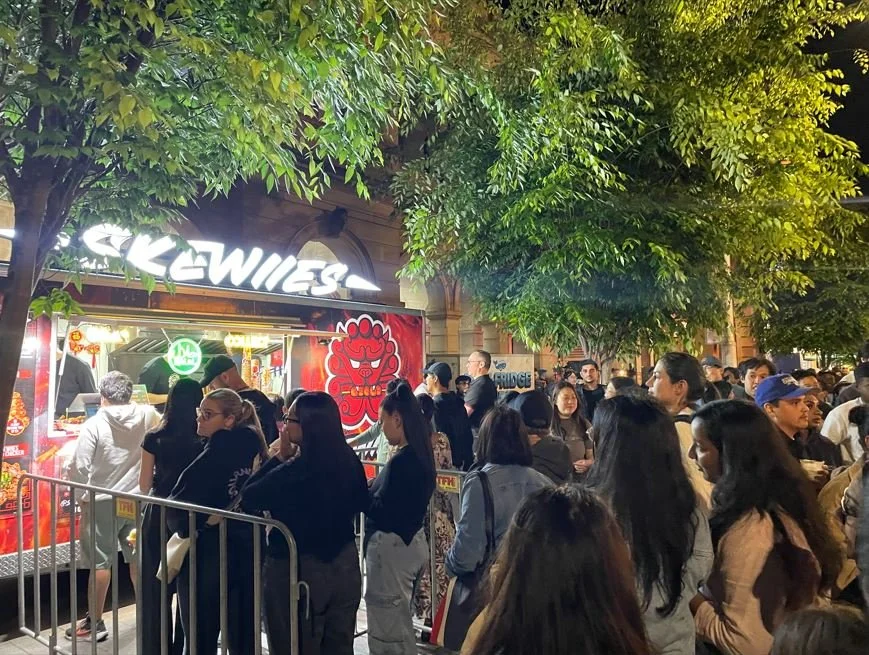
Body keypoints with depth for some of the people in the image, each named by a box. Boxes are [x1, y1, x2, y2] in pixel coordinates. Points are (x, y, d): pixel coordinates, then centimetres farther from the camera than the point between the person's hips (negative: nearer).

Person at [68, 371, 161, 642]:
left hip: (103, 502, -4)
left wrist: (81, 497, 1)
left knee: (99, 562, 6)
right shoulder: (147, 415, -5)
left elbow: (80, 467, -14)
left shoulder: (94, 424, -14)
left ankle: (95, 623, 16)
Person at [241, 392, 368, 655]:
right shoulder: (350, 460, -5)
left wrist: (281, 457, -8)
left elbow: (248, 498, -8)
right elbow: (360, 504, 11)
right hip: (345, 566, 6)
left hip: (298, 570, -6)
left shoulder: (294, 471, -23)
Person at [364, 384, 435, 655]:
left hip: (391, 547, -10)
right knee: (399, 623, 23)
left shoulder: (401, 461, -23)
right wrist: (370, 489, 2)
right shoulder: (420, 454, 5)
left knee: (387, 629, 5)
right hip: (412, 541, 10)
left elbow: (380, 511, -22)